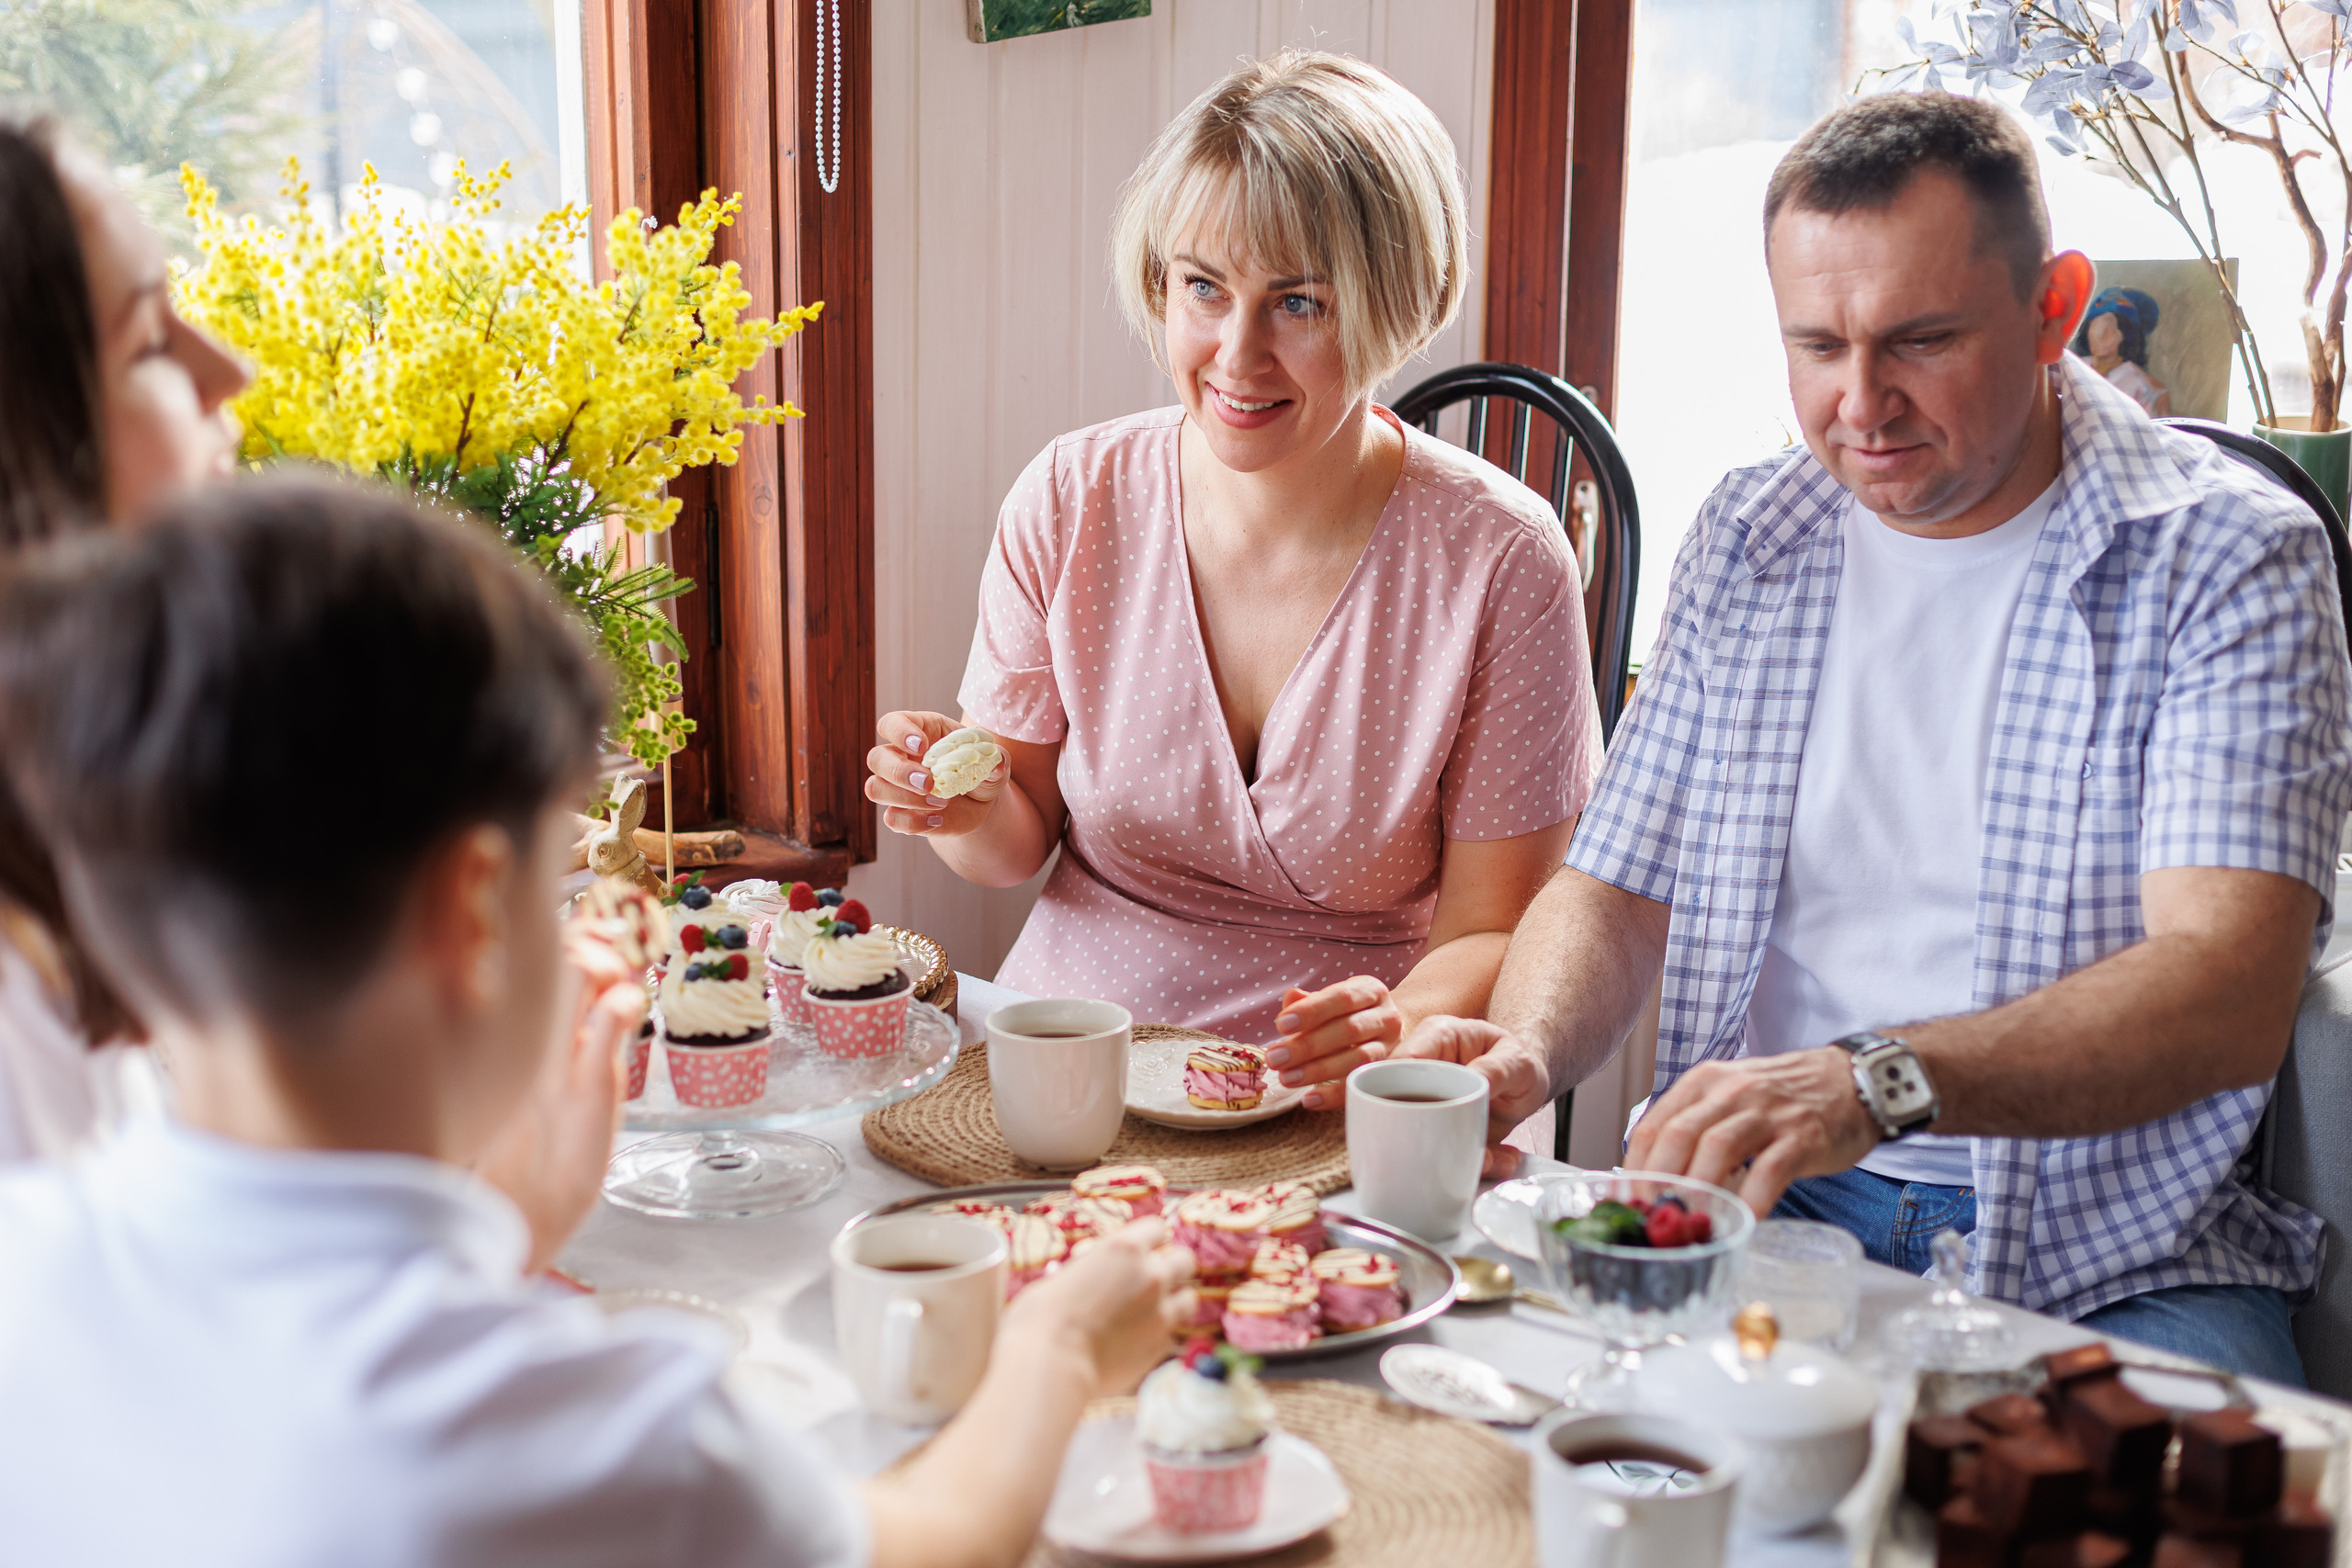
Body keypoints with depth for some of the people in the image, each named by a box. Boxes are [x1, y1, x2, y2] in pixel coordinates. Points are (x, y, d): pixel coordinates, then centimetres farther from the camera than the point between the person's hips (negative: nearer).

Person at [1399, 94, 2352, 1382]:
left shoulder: (2231, 558, -6)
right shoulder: (1743, 540, 9)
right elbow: (1616, 888, 10)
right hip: (1773, 1197, 4)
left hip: (2111, 1243, -3)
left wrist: (1880, 1082, -35)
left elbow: (2229, 995, -19)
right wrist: (1525, 1051, -13)